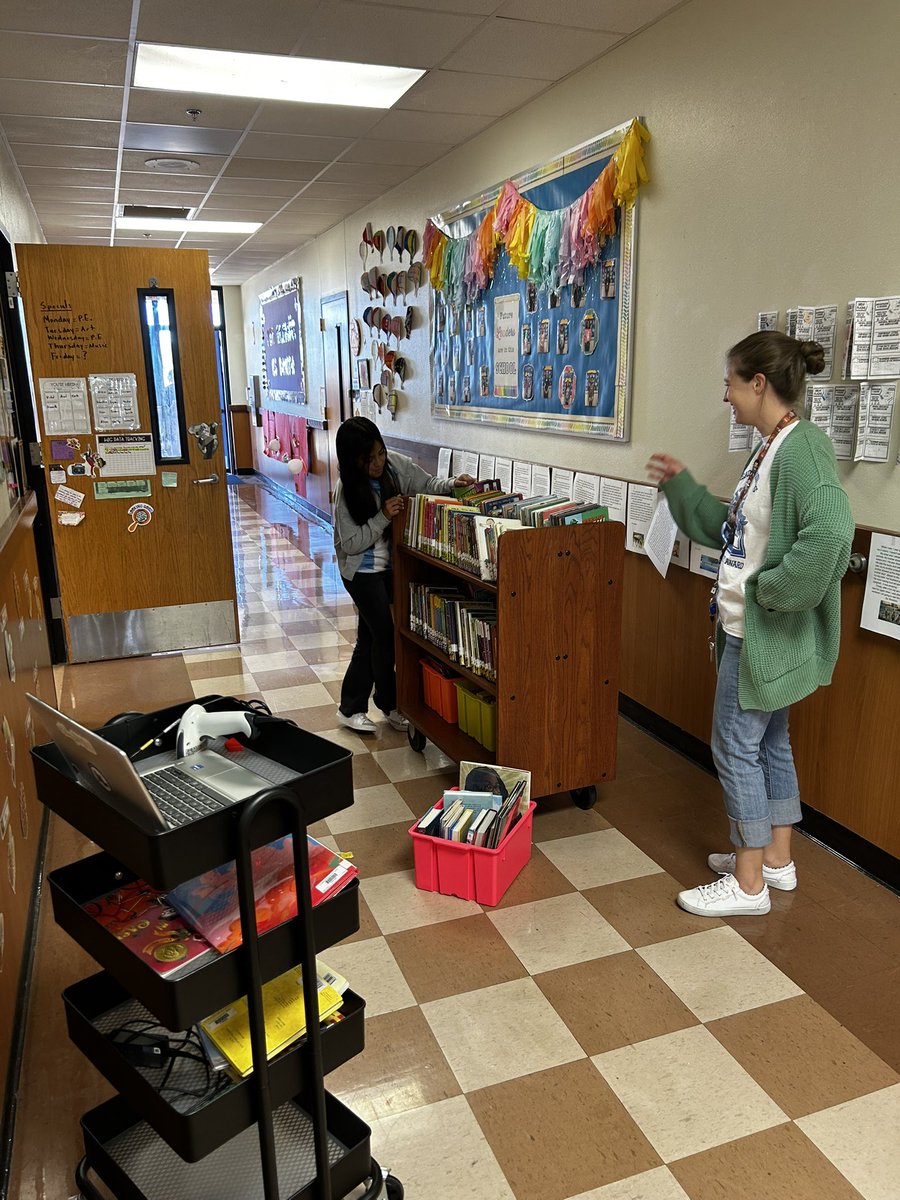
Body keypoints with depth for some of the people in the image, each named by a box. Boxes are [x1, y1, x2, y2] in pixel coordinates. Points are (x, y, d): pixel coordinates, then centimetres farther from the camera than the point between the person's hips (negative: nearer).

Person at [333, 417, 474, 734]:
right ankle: (389, 705, 19)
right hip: (363, 569, -5)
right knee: (385, 635, -3)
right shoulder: (346, 491, -22)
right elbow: (351, 543, -20)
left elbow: (428, 486, 0)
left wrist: (453, 485, -20)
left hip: (390, 563, 5)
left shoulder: (396, 464, -12)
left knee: (370, 637, 13)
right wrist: (383, 516, -28)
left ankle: (352, 708, 27)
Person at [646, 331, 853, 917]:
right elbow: (736, 529, 20)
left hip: (767, 632, -10)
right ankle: (777, 859, 35)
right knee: (770, 742, 19)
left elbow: (830, 530, -35)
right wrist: (682, 485, 20)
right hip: (751, 628, 10)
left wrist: (770, 589, -25)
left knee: (737, 747, 1)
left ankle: (748, 883, 16)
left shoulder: (801, 447, -20)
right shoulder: (771, 449, 11)